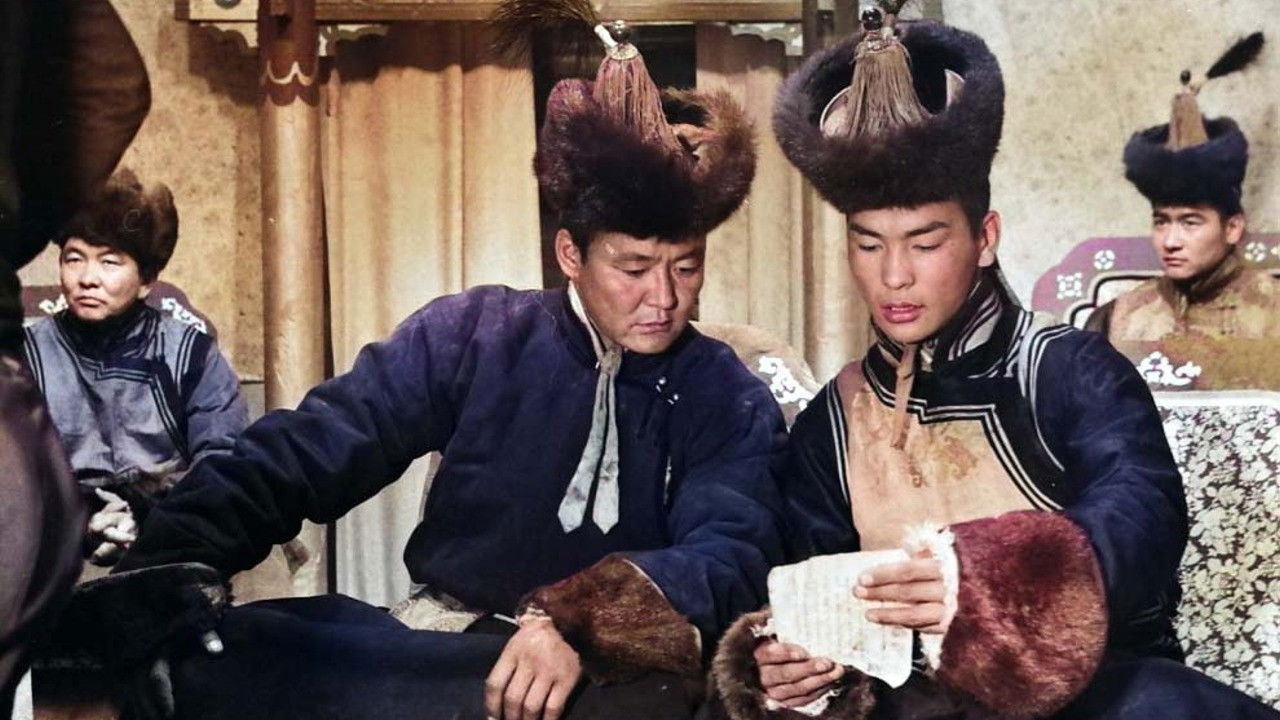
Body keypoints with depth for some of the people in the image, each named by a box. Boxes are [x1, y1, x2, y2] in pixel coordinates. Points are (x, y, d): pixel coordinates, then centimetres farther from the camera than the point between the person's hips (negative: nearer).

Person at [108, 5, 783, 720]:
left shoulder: (735, 404, 3)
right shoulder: (470, 336, 2)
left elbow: (730, 559, -13)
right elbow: (301, 455, -2)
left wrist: (576, 621, -33)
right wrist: (157, 577, -18)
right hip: (437, 639, -1)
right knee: (203, 649, -25)